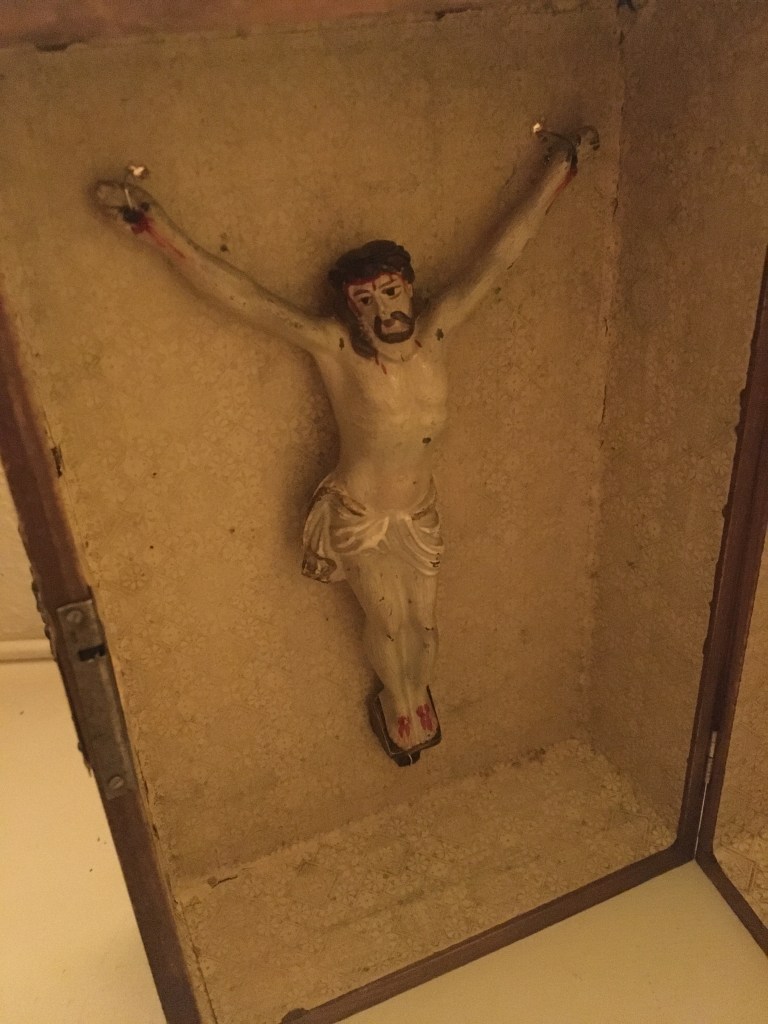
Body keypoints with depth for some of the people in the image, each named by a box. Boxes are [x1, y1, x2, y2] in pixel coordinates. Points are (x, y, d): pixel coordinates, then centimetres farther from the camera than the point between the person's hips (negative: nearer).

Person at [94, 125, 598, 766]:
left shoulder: (436, 333, -13)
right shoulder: (334, 347, -22)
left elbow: (502, 253, -10)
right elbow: (235, 293, -25)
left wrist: (562, 165, -5)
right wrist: (152, 224, -30)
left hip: (420, 514, 3)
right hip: (358, 519, -3)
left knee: (423, 622, 20)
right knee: (390, 623, 15)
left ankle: (416, 699, 53)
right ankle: (400, 709, 48)